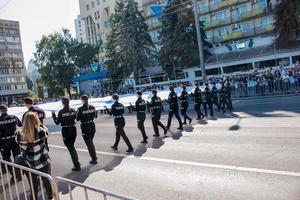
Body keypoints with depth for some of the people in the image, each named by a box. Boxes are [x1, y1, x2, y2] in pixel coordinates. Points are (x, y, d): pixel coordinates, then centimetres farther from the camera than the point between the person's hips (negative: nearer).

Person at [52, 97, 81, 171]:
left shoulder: (61, 112, -13)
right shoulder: (73, 110, 0)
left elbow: (57, 122, -8)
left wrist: (53, 115, 5)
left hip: (65, 131, -5)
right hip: (73, 129, 5)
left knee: (71, 148, 3)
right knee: (72, 147, 23)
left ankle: (77, 165, 3)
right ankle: (76, 162, 29)